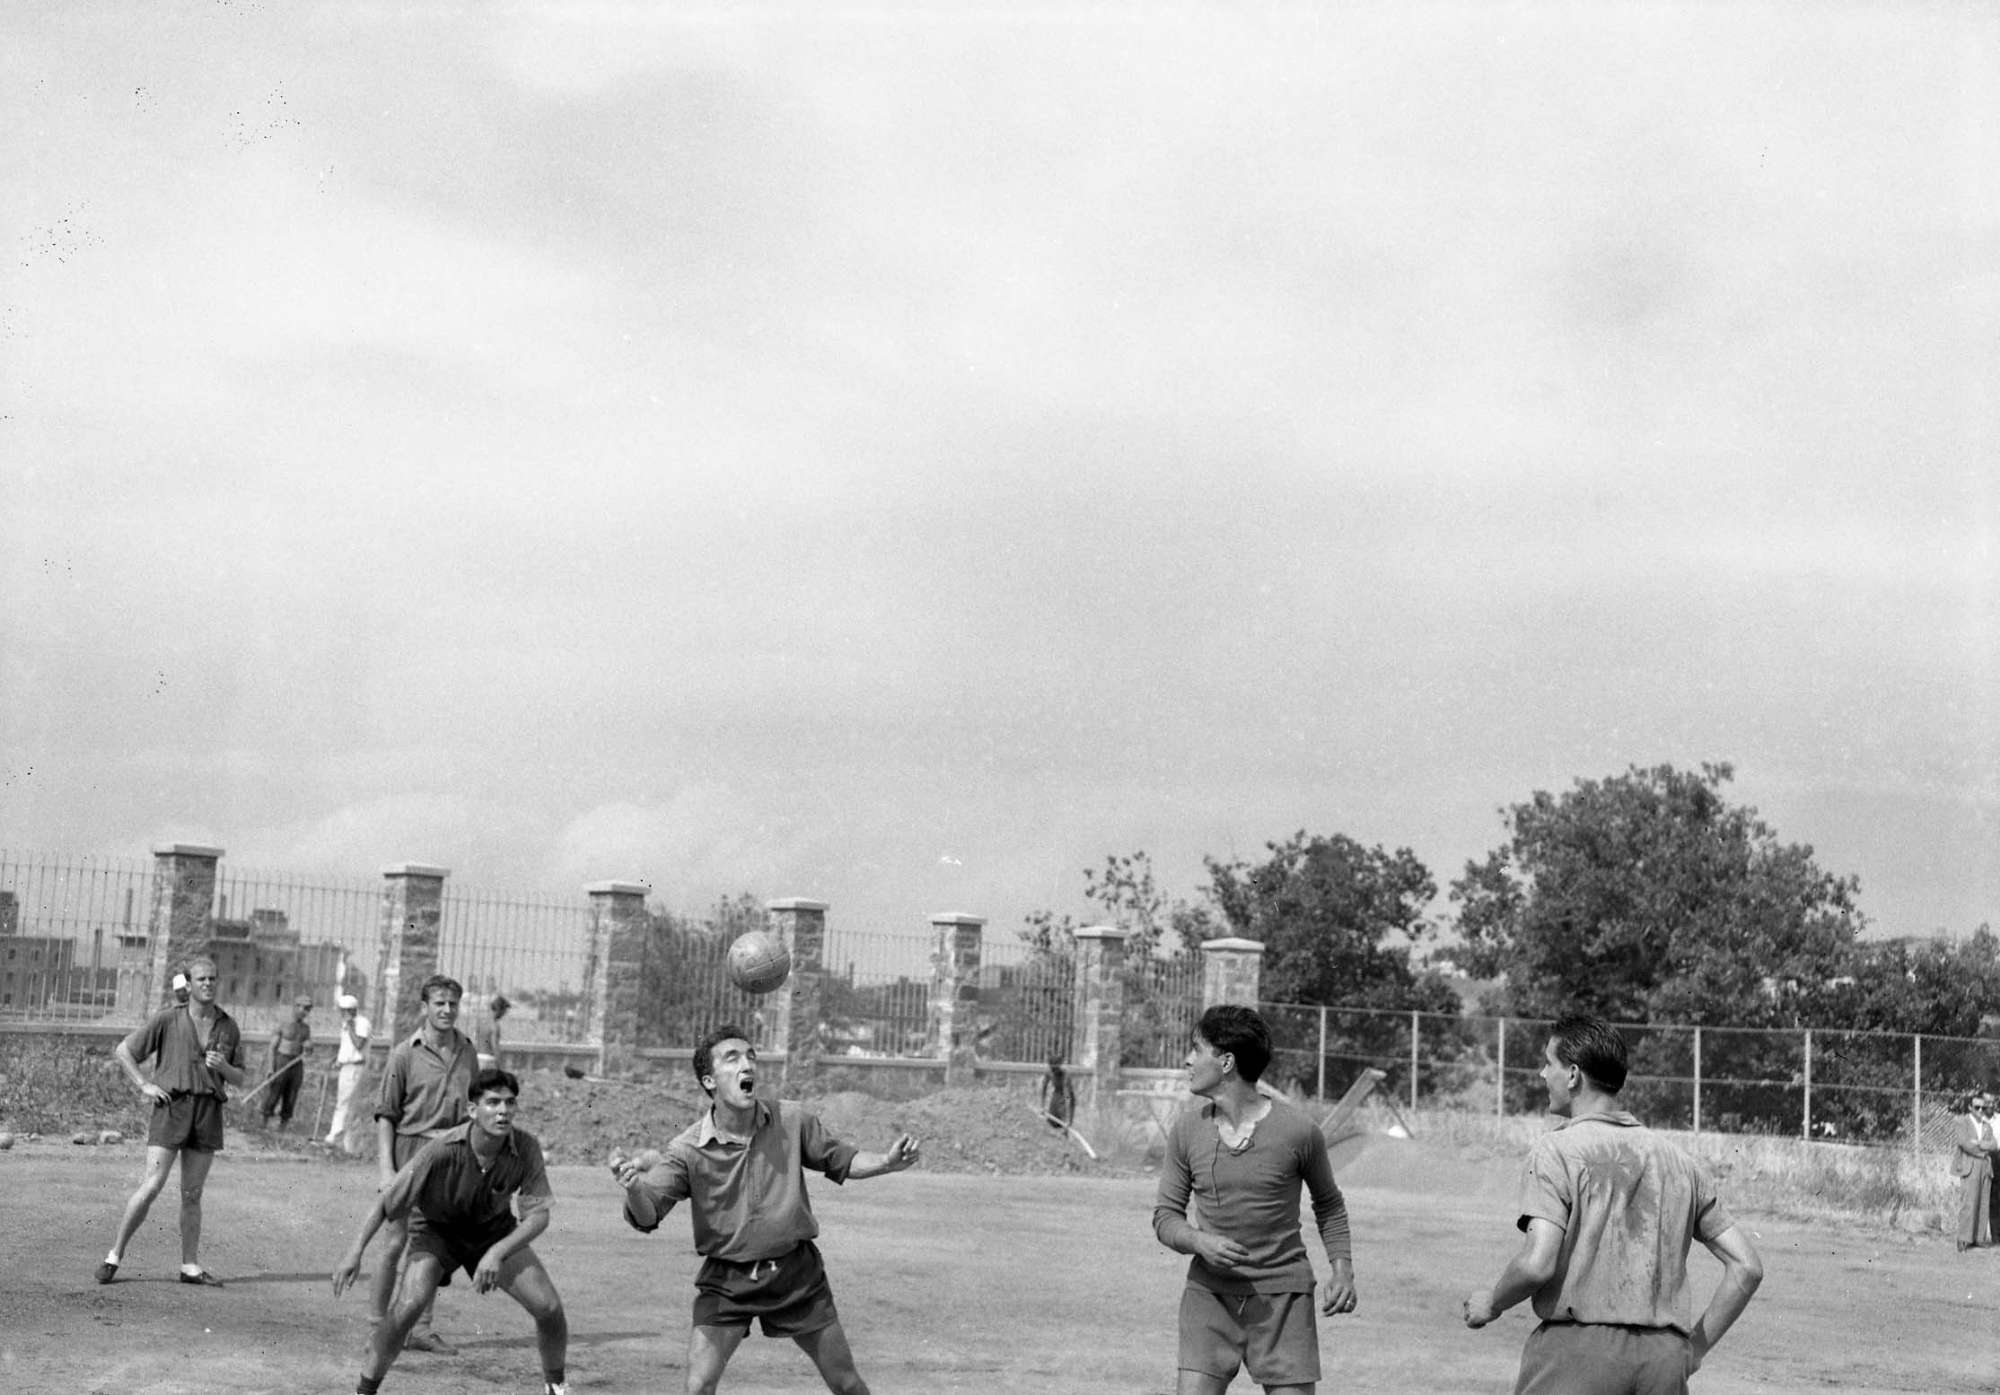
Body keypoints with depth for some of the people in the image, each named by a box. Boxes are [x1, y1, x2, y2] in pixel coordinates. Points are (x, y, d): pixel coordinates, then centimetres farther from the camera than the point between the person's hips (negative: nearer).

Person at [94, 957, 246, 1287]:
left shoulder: (229, 1027, 9)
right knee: (151, 1186, -10)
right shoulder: (167, 1020, 0)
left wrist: (223, 1067, -8)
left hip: (209, 1111, 3)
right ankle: (115, 1256, 1)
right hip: (172, 1107, -3)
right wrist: (144, 1086, -5)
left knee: (192, 1194, 7)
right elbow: (123, 1051, 5)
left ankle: (191, 1267, 13)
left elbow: (239, 1078, 15)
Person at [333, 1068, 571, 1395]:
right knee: (411, 1303, -28)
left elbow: (537, 1215, -22)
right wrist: (355, 1252, -30)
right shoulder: (443, 1150, -33)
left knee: (549, 1307, -9)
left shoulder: (526, 1148, -27)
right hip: (436, 1228, -2)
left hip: (494, 1230, 2)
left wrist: (497, 1253, -36)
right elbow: (386, 1201, -24)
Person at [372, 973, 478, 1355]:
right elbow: (385, 1115, -4)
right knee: (397, 1240, -2)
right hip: (410, 1148, -4)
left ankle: (421, 1328, 12)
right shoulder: (405, 1054, -4)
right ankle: (376, 1320, 10)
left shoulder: (466, 1052, 9)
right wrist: (386, 1169, -11)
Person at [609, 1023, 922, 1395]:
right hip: (727, 1280, -2)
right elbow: (646, 1217, -20)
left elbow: (841, 1161, 8)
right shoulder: (688, 1150, -14)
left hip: (796, 1272, 2)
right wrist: (634, 1188, -42)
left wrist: (886, 1162, -11)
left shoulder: (792, 1121, -7)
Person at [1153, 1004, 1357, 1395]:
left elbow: (1328, 1204, 10)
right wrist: (1201, 1242, -17)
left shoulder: (1298, 1130, -7)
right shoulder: (1187, 1130, -1)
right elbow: (1165, 1216, 4)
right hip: (1210, 1294, 2)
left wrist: (1342, 1268, -3)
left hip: (1282, 1295, -2)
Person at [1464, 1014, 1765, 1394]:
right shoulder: (1678, 1162, 14)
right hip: (1665, 1360, 5)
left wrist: (1492, 1303, 4)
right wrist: (1694, 1348, 16)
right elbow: (1747, 1268, 12)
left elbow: (1537, 1263, -16)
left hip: (1579, 1345, -5)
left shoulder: (1556, 1151, -3)